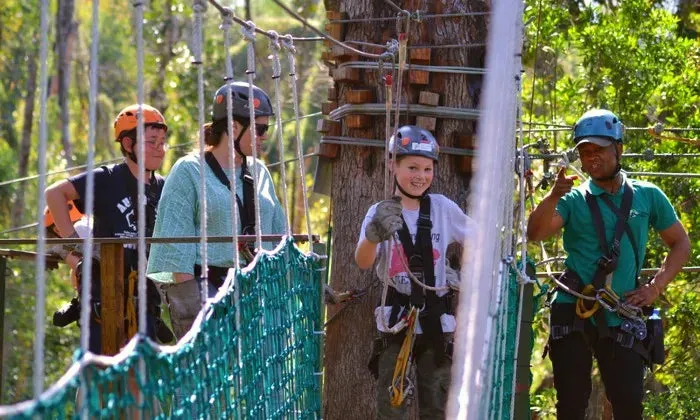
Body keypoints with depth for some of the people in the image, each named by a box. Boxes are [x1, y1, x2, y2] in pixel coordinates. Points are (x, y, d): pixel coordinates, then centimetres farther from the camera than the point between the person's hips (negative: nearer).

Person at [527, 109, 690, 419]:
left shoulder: (647, 196, 8)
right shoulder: (574, 200, 4)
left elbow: (680, 244, 15)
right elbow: (535, 234, -11)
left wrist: (655, 288, 1)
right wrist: (553, 197, -30)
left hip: (622, 319, 0)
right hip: (572, 313, 0)